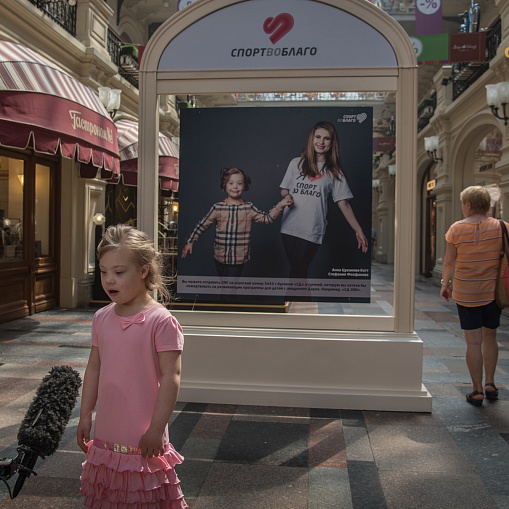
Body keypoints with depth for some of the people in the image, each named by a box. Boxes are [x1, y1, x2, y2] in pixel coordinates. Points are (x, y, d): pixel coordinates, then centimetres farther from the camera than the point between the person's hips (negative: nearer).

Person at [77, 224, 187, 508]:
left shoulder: (160, 320, -16)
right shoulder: (102, 318, 4)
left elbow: (171, 376, -15)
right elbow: (94, 368, 13)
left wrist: (156, 429, -15)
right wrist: (85, 415, 14)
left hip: (143, 439, -6)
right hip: (106, 435, 6)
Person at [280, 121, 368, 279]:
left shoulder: (334, 171, 5)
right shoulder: (296, 163, 10)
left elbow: (343, 203, 3)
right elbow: (284, 190, 19)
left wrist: (358, 230, -3)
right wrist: (287, 196, -5)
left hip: (312, 231, -2)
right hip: (289, 226, 3)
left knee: (297, 271, -7)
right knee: (298, 269, 7)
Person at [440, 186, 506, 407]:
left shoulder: (457, 229, -6)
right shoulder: (499, 227, -3)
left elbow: (449, 261, -2)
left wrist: (445, 283, 12)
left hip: (466, 293, -2)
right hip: (493, 291, 2)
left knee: (473, 342, 3)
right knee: (490, 337, 20)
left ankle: (477, 391, 9)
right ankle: (490, 383, 21)